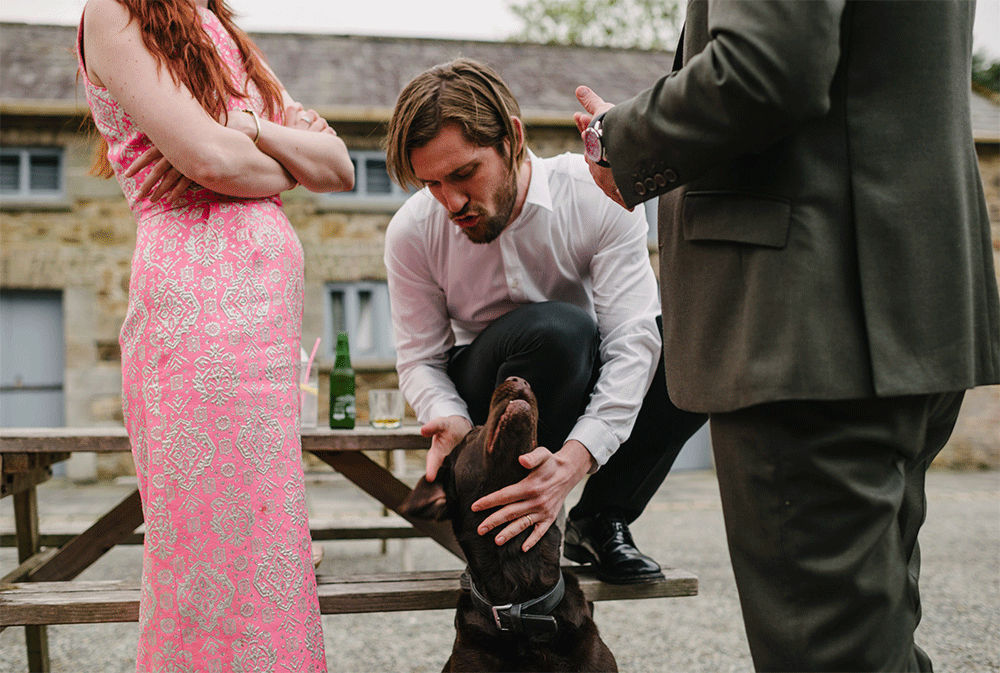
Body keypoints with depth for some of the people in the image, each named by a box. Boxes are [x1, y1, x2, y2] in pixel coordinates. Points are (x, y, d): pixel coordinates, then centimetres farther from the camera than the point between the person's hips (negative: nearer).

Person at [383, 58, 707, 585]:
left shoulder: (598, 198, -21)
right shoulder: (412, 231, -15)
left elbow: (632, 341, -27)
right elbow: (419, 359, -7)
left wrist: (572, 461, -43)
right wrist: (451, 420, -33)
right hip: (483, 396, -2)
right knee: (556, 328, -36)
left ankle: (598, 521, -10)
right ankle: (505, 539, -19)